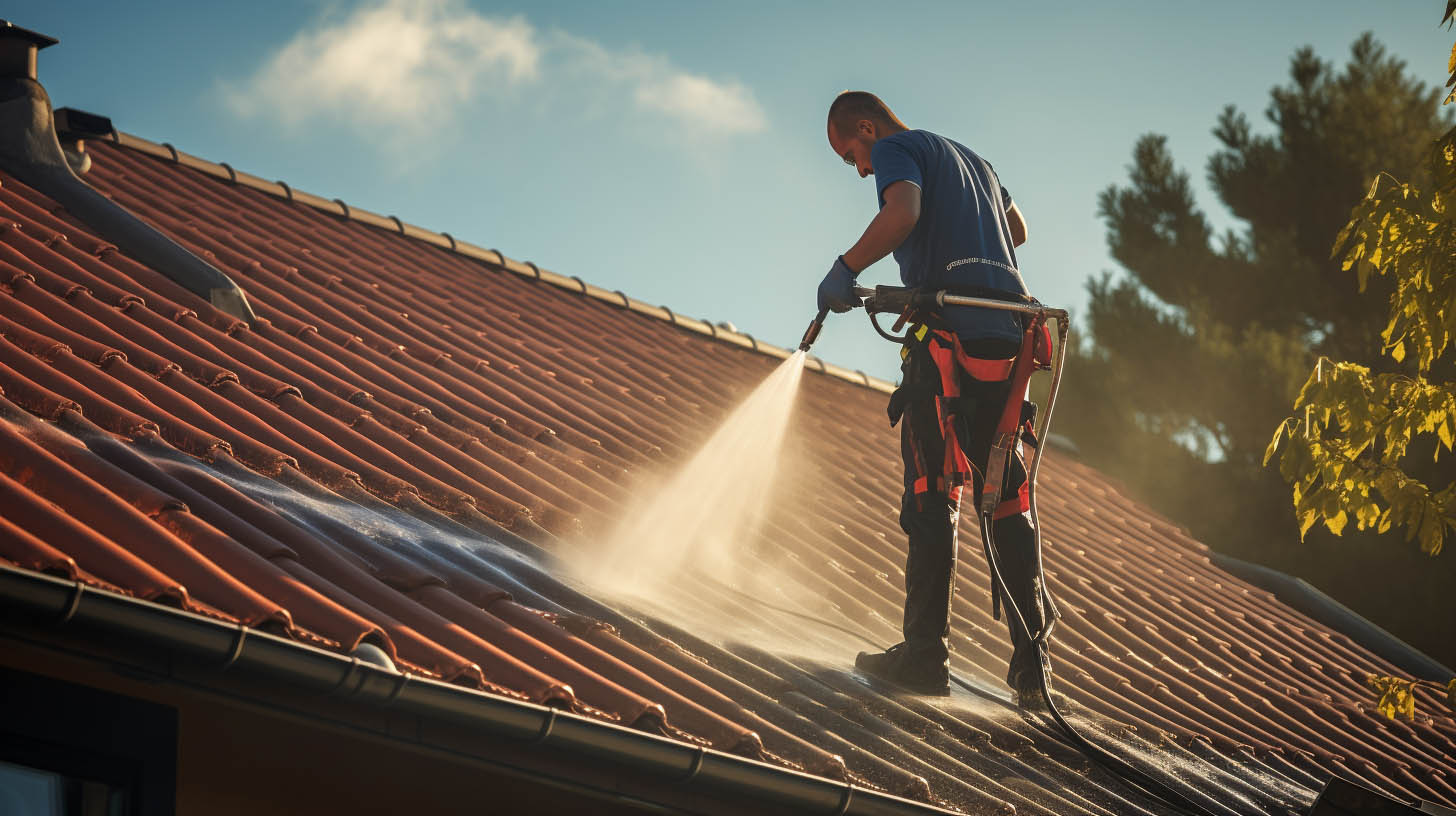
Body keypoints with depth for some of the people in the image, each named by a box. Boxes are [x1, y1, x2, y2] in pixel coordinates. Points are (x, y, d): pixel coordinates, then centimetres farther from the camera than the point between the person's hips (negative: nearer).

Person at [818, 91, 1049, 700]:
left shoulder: (898, 149, 4)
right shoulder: (970, 158, 29)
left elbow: (903, 212, -18)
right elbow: (1017, 230, 44)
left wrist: (845, 269, -12)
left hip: (948, 335, -7)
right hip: (1006, 336, 7)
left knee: (931, 496, -8)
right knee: (1006, 500, 8)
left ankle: (926, 654, -13)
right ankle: (1030, 662, 4)